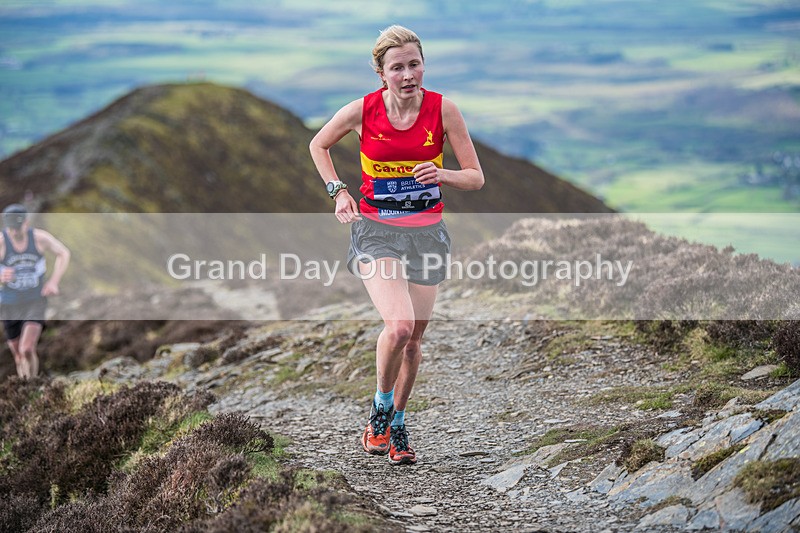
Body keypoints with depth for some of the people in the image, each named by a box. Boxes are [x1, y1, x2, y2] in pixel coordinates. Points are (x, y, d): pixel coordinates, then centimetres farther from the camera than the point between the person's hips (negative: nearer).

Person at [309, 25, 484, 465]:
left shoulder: (443, 110, -9)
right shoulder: (362, 111, -10)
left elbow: (476, 177, -5)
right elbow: (318, 145, 10)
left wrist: (442, 175, -24)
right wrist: (338, 191, -2)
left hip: (427, 231, 2)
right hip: (376, 229, -2)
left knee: (413, 337, 7)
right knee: (398, 326, -22)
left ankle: (396, 425, 28)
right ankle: (380, 408, 5)